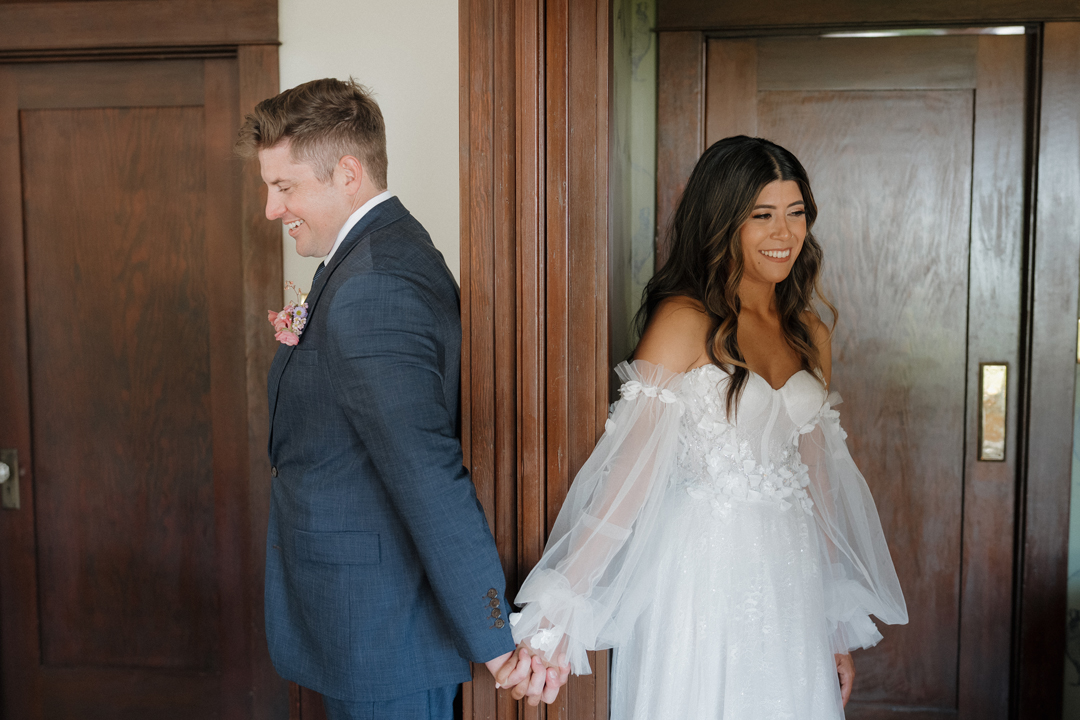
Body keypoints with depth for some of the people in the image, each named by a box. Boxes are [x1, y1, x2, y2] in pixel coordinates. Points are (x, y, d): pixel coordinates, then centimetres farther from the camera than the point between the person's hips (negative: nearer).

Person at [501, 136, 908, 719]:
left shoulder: (810, 335, 8)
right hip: (703, 577, -6)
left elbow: (816, 477, 13)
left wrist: (840, 623, 15)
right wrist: (560, 610, -23)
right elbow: (632, 469, -18)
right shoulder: (685, 321, -12)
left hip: (792, 580, 6)